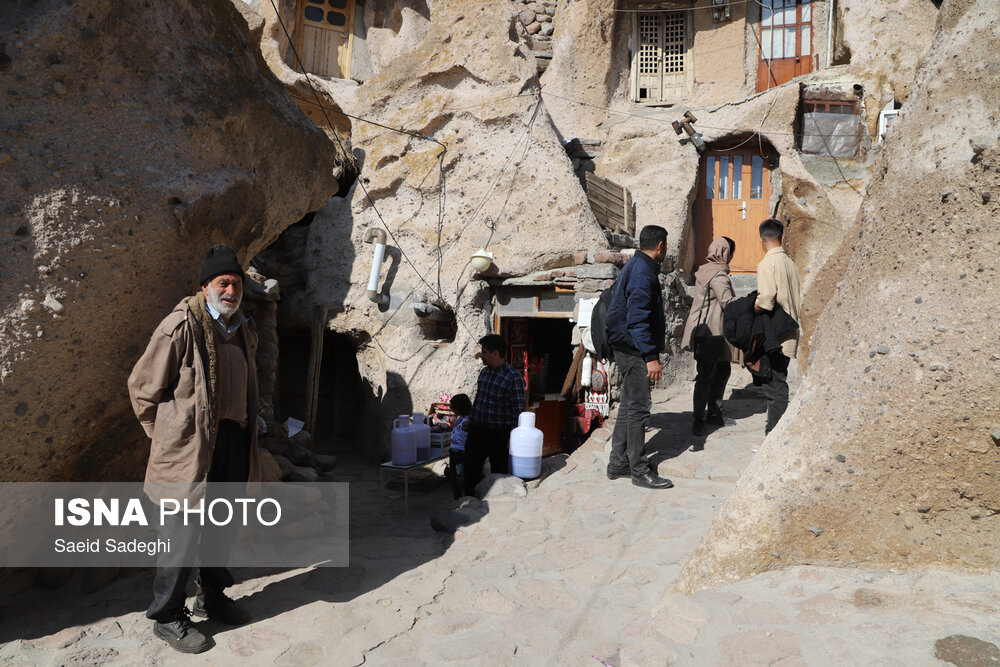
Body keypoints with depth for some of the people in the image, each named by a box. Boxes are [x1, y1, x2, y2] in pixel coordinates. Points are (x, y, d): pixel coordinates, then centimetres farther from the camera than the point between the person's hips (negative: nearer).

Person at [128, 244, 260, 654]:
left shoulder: (244, 332, 11)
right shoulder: (181, 327, -13)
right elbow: (143, 386, -8)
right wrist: (165, 436, -1)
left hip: (233, 445, 7)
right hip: (191, 448, -7)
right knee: (183, 535, -1)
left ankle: (211, 597, 37)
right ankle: (166, 617, 17)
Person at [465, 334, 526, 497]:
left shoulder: (514, 378, -14)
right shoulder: (484, 372, 7)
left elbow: (518, 410, -14)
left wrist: (513, 437, -16)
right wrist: (470, 421, 18)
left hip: (499, 434, -6)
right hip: (477, 430, 7)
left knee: (499, 472, 6)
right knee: (471, 469, 12)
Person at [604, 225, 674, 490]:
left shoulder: (635, 267, 16)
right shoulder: (643, 272, -17)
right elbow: (638, 319, -23)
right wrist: (651, 356, -25)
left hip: (628, 348, 11)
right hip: (635, 349, -11)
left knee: (630, 406, 15)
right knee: (638, 408, -4)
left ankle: (618, 463, 22)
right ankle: (640, 471, 3)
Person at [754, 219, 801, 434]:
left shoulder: (767, 264, -14)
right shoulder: (790, 263, 11)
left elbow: (765, 302, -23)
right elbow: (796, 300, 14)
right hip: (789, 334, 8)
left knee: (775, 386, -4)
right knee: (776, 384, 16)